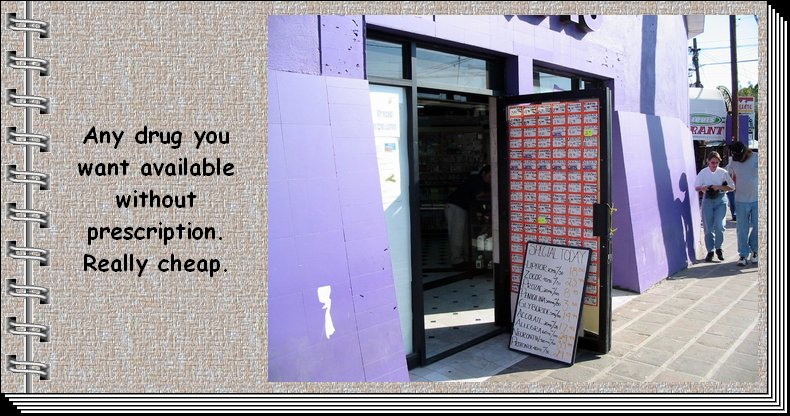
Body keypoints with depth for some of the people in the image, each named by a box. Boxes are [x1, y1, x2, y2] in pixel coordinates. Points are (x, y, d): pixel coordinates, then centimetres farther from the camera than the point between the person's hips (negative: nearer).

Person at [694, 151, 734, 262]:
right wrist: (702, 188, -17)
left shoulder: (723, 172, -2)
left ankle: (718, 248, 11)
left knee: (719, 226, -11)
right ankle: (710, 251, 13)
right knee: (708, 227, 1)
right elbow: (696, 187, 6)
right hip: (707, 200, 1)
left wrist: (719, 187, -17)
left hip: (721, 200, -1)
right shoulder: (703, 173, 0)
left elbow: (732, 187, -1)